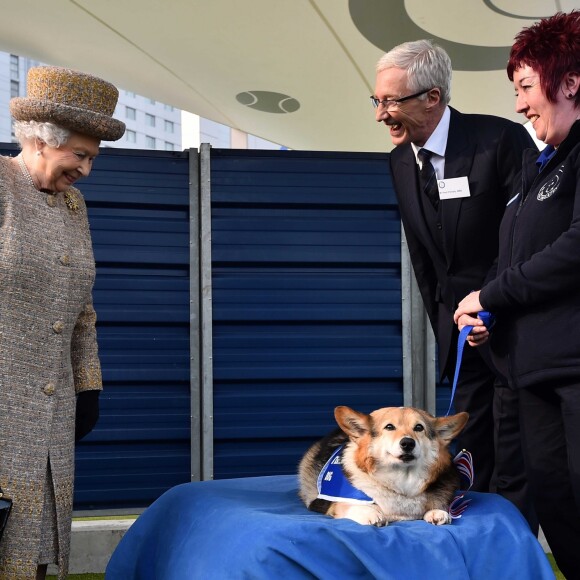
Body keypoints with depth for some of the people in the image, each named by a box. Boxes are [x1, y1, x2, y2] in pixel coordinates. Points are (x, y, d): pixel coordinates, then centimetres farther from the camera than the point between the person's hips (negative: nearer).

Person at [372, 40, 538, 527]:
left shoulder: (502, 140, -14)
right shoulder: (400, 161, 6)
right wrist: (445, 329, 10)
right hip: (462, 333, 6)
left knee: (513, 470, -3)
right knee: (471, 464, 10)